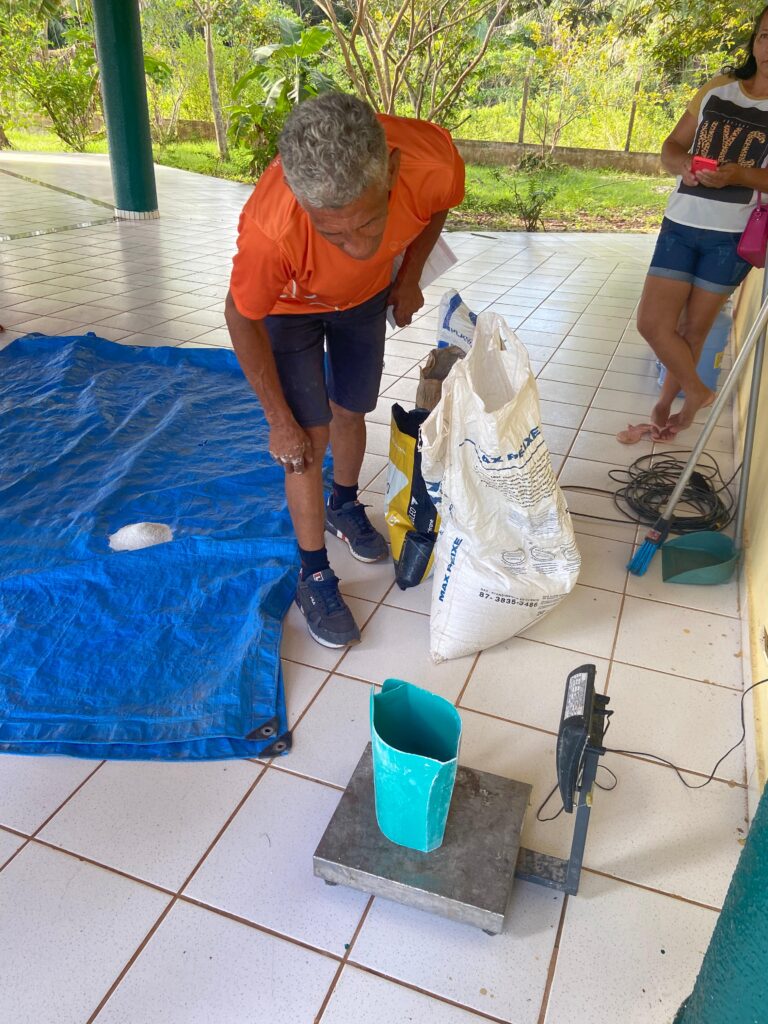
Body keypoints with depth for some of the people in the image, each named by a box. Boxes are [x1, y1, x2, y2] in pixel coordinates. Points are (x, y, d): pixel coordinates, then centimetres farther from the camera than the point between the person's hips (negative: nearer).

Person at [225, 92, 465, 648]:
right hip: (289, 306, -3)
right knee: (310, 437, -5)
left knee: (351, 412, 14)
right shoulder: (271, 231, -43)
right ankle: (315, 577, 12)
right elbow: (243, 319, -23)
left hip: (368, 294, 3)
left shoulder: (433, 161, -36)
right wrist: (280, 421, -17)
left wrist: (409, 278, -2)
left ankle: (345, 506, 44)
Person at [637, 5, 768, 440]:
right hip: (682, 224, 3)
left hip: (733, 235, -3)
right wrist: (683, 164, -11)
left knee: (693, 330, 4)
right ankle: (697, 392, 18)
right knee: (652, 322, -3)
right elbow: (672, 146, 11)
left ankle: (668, 401, 22)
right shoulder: (717, 88, 9)